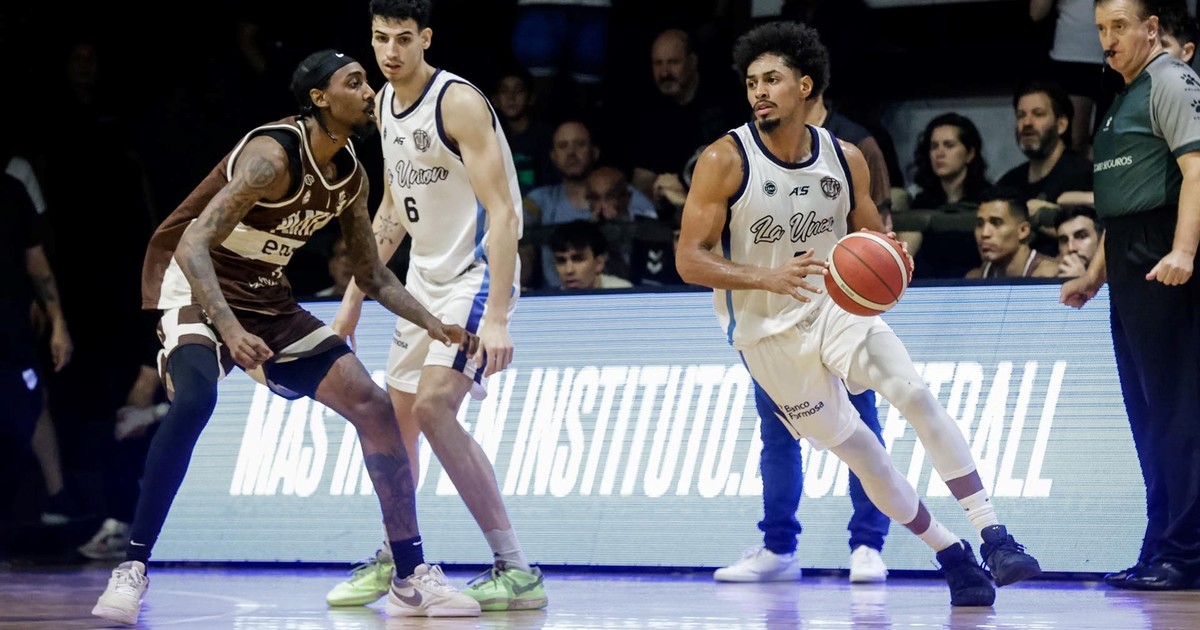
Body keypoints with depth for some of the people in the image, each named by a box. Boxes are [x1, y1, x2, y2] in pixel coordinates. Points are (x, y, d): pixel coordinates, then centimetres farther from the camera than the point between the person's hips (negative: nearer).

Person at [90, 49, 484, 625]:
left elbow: (371, 274, 16)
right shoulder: (274, 154, -25)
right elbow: (193, 246, -34)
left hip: (266, 298, 8)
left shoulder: (350, 176, 1)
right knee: (195, 398, -37)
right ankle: (132, 568, -29)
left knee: (372, 405, 0)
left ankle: (412, 578, 7)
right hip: (194, 284, -8)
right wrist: (231, 332, -46)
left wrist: (433, 325, 2)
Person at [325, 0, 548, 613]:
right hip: (426, 278, 9)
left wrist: (495, 317, -32)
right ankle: (392, 560, 35)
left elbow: (501, 212, -25)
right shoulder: (386, 103, 7)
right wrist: (354, 298, 19)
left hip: (477, 275, -9)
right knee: (396, 416, 15)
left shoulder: (458, 103, -20)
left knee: (433, 405, -23)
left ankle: (516, 570, -22)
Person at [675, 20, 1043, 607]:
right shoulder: (725, 161, -15)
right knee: (851, 444, 1)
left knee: (914, 393, -20)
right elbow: (690, 260, -18)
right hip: (768, 331, -2)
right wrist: (769, 279, -34)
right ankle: (951, 556, 15)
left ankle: (993, 536, -20)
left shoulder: (845, 159, -4)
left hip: (837, 305, 2)